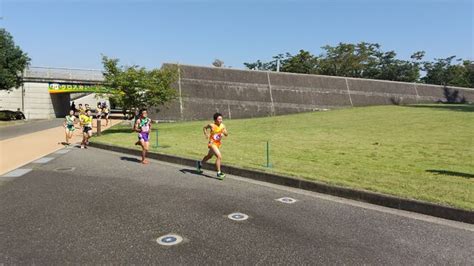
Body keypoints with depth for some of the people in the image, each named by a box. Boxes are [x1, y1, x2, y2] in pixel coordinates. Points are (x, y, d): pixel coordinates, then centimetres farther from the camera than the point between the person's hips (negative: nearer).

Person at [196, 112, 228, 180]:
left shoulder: (222, 126, -6)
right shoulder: (212, 125, -16)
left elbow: (226, 135, -6)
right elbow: (204, 127, 3)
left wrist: (224, 132, -26)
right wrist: (206, 134, -11)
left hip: (218, 144, 7)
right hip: (212, 143, -6)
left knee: (209, 156, 27)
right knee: (219, 156, -22)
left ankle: (200, 163, 54)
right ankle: (219, 173, -14)